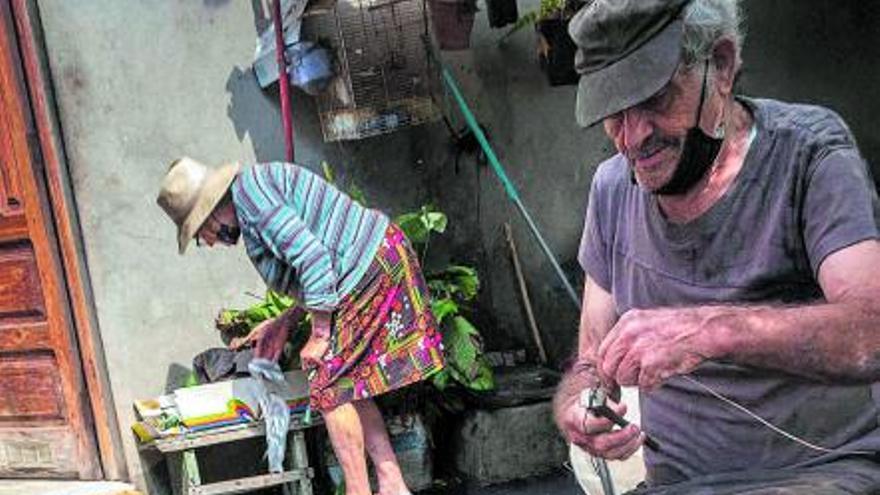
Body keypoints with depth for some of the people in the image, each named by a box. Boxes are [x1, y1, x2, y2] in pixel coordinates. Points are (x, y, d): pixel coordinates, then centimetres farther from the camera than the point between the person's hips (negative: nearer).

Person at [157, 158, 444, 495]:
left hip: (370, 269, -10)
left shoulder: (248, 192, -14)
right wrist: (286, 321, 23)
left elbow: (312, 256, -22)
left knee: (331, 387, -5)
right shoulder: (259, 184, 18)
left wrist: (319, 335, -17)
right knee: (347, 386, 12)